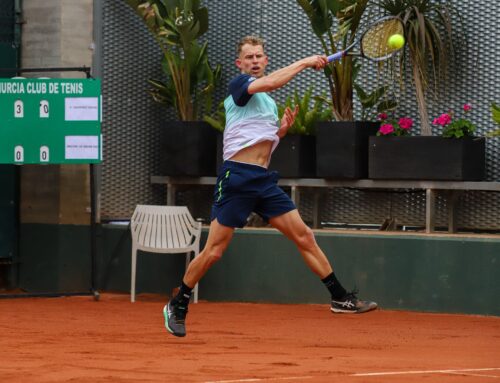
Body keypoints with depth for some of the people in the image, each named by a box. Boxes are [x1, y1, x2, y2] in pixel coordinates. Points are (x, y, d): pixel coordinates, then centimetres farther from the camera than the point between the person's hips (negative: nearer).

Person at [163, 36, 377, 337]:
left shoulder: (268, 102, 22)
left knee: (304, 236, 1)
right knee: (214, 251, -5)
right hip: (237, 177, -7)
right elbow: (270, 82, -22)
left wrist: (283, 129, 10)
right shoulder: (239, 85, -1)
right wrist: (305, 62, -14)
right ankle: (178, 306, 11)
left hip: (264, 180, 7)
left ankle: (340, 298, 4)